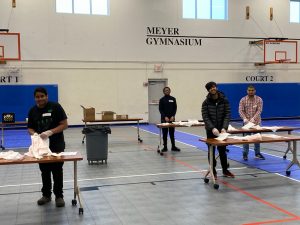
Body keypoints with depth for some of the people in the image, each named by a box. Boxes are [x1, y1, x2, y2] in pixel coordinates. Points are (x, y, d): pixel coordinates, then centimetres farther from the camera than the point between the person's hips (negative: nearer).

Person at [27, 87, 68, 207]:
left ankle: (59, 196, 12)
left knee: (57, 171, 1)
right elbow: (30, 128, 7)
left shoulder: (55, 107, -10)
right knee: (44, 171, 12)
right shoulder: (33, 111, 3)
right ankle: (46, 195, 25)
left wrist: (50, 132, -23)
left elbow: (64, 124, -12)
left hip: (56, 145, -4)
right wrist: (35, 134, -16)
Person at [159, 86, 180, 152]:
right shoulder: (162, 100, 0)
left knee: (172, 133, 5)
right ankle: (165, 147, 8)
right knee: (165, 133, 3)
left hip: (172, 118, 1)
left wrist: (173, 116, -9)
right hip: (164, 118, -1)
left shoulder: (173, 99, 5)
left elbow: (175, 108, 4)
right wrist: (165, 117, -14)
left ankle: (173, 146, 11)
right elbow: (160, 110, -2)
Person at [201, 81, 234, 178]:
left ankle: (225, 170, 20)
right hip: (210, 130, -1)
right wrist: (212, 128, -26)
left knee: (222, 150, 8)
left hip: (221, 129, 1)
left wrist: (224, 128, -22)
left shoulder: (224, 100, -3)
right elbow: (205, 117, -13)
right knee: (211, 150, 7)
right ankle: (213, 171, 17)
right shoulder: (206, 102, -6)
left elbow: (227, 115, -8)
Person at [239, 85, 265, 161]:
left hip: (257, 122, 1)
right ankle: (245, 154, 8)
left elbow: (259, 110, -11)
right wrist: (244, 118, -26)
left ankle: (257, 153, 21)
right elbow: (241, 110, -9)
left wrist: (253, 118, -26)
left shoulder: (259, 99, -3)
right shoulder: (243, 100, -3)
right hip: (246, 122, -1)